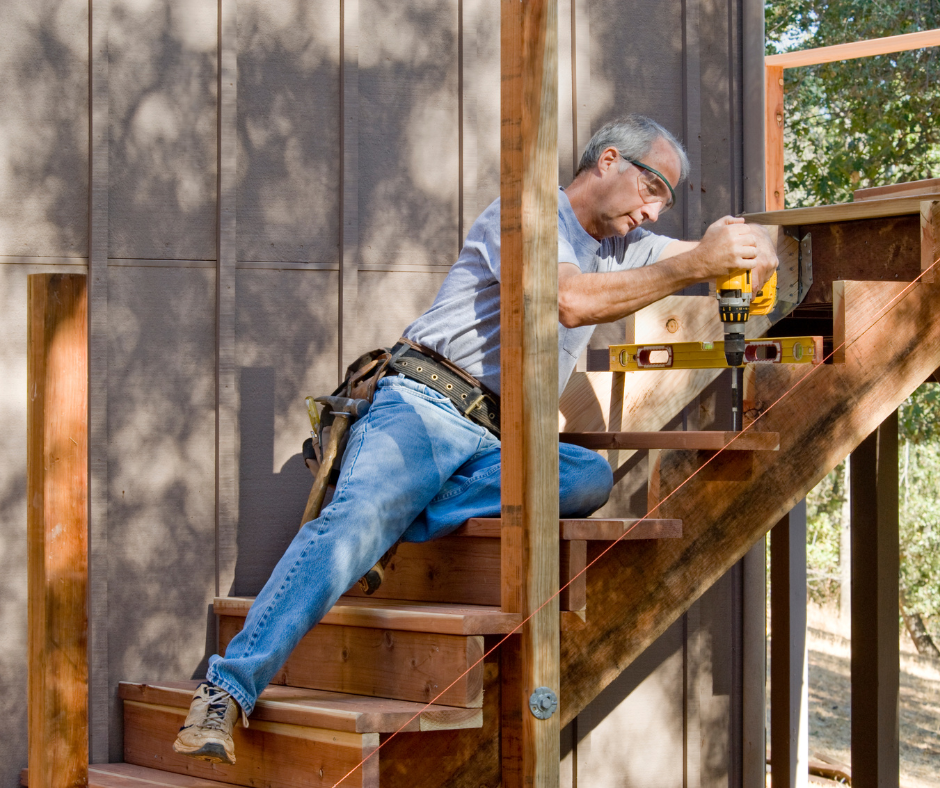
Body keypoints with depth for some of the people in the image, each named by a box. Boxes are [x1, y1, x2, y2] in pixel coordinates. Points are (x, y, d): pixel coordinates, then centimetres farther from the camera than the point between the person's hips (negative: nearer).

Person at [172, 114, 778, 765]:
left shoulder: (624, 247, 25)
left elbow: (756, 250, 29)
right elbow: (570, 300, -19)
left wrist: (738, 245, 2)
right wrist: (693, 266, -18)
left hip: (496, 444, 7)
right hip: (423, 407, -7)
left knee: (591, 478, -24)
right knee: (358, 516, -32)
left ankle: (395, 524, -26)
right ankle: (228, 691, -34)